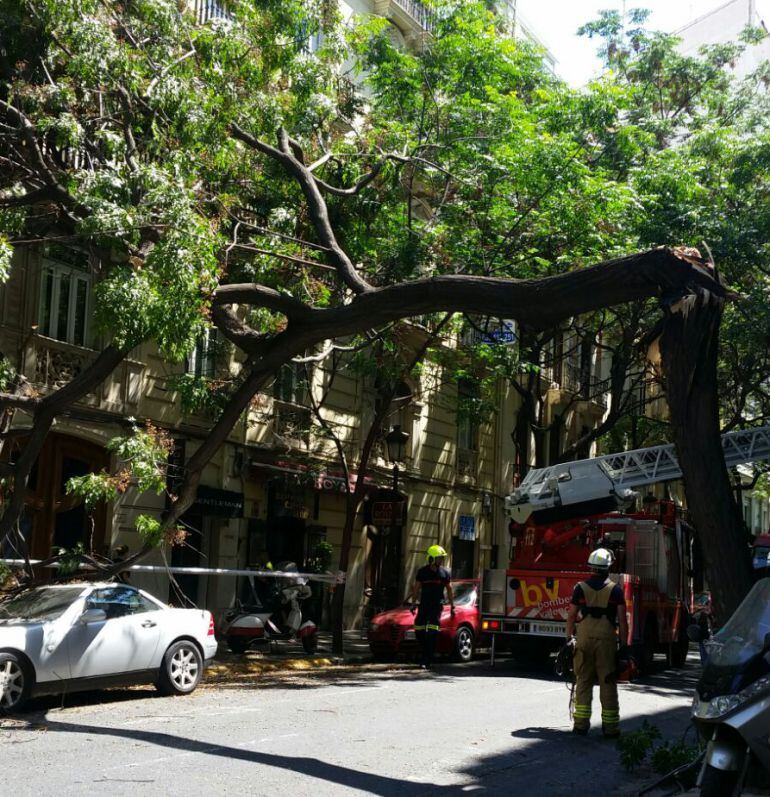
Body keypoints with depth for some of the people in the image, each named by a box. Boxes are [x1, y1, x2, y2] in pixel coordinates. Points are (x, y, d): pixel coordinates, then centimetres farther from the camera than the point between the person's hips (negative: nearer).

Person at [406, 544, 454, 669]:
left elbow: (449, 590, 10)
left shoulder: (445, 573, 2)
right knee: (419, 631, 2)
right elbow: (416, 589, 9)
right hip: (423, 605, 2)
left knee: (432, 633, -11)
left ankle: (427, 661, -11)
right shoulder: (422, 572, 1)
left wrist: (452, 607, 9)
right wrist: (413, 603, 5)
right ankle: (424, 653, 25)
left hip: (437, 606, -2)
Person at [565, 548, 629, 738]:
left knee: (583, 681, 8)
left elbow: (571, 616, 4)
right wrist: (623, 645, 3)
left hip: (585, 639, 1)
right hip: (607, 641, -1)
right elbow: (622, 621, -3)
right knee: (608, 683, 3)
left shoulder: (581, 588, 2)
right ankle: (610, 727, 4)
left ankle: (581, 724, 7)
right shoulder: (615, 590, -1)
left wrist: (569, 638, 13)